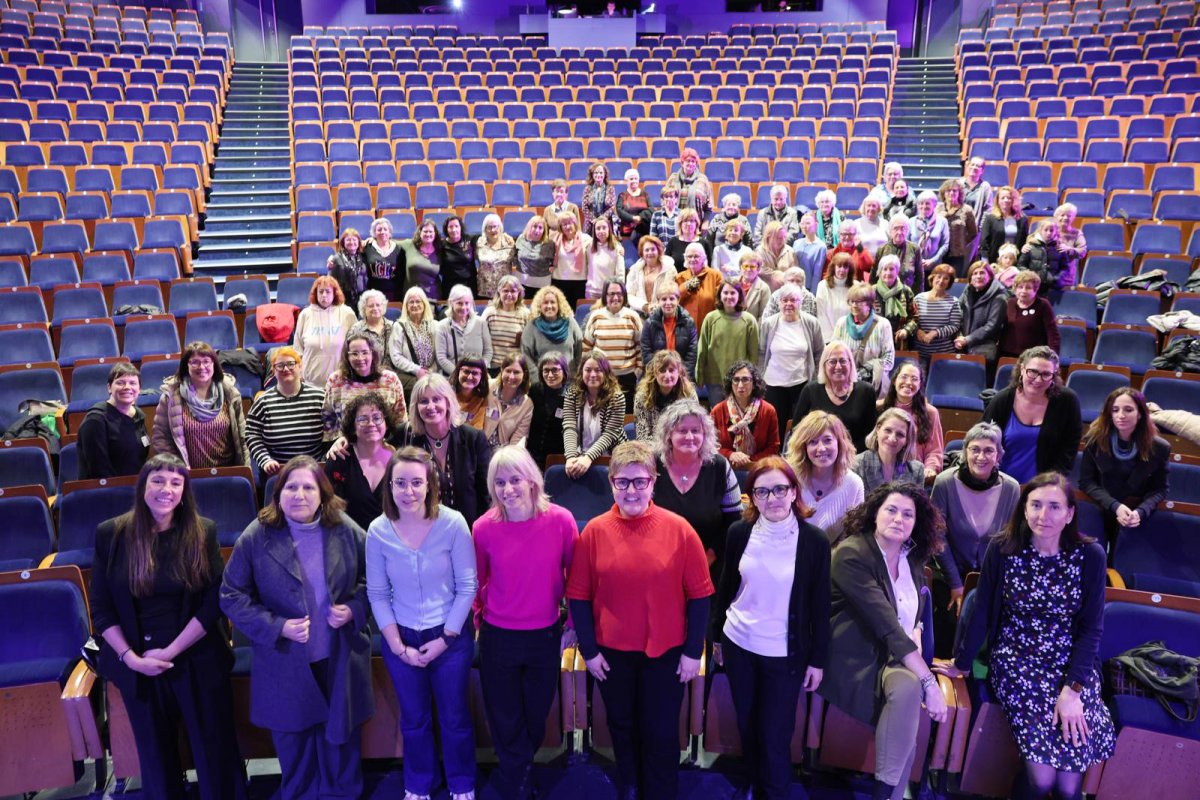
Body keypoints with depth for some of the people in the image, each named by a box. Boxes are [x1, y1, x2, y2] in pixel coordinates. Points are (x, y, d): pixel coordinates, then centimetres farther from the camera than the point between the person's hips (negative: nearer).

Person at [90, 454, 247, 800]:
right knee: (155, 754, 18)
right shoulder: (111, 533, -5)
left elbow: (214, 601, -9)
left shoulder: (203, 532, -8)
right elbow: (100, 607, -1)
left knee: (214, 749, 10)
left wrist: (171, 651, -14)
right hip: (138, 665, 2)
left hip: (198, 661, -1)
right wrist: (130, 657, -10)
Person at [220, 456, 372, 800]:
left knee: (341, 731, 17)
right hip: (285, 661, 0)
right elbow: (232, 595, -7)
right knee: (292, 736, 18)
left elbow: (372, 577, 4)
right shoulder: (256, 536, -11)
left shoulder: (346, 530, -8)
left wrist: (354, 609, -14)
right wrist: (276, 627, -17)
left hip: (340, 657, 1)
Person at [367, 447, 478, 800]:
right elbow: (377, 594, -5)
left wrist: (444, 639, -12)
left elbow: (467, 587, -12)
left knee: (455, 718, 15)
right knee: (414, 720, 21)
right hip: (401, 640, 2)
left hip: (451, 638, -1)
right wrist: (398, 646, -8)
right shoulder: (378, 531, -13)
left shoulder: (453, 523, -19)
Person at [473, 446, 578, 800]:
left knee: (536, 717, 22)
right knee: (506, 722, 15)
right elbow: (477, 581, 0)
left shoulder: (560, 520, -17)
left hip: (546, 636, 1)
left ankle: (519, 770, 52)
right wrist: (479, 616, 6)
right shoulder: (484, 527, -16)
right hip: (498, 638, -1)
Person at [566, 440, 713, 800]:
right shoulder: (595, 530, -9)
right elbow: (578, 595, -3)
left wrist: (693, 651, -6)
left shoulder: (678, 529, -12)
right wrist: (588, 649, -3)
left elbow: (699, 595, -6)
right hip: (612, 652, 2)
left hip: (666, 652, -1)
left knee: (661, 732, 11)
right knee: (622, 726, 21)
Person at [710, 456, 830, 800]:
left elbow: (820, 605, -5)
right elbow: (725, 586, 4)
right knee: (746, 724, 17)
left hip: (785, 653, -2)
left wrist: (818, 659, -2)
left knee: (775, 733, 4)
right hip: (738, 645, 2)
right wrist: (717, 636, 10)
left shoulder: (814, 541, -12)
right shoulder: (739, 532, -7)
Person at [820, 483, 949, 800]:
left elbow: (913, 616, 16)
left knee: (909, 688, -26)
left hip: (898, 655, 6)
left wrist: (915, 638, -7)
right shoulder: (851, 554, -18)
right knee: (909, 688, -31)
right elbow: (886, 623, -25)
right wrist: (929, 681, -27)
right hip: (856, 659, -6)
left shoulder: (913, 557, 5)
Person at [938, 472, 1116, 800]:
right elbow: (981, 613, -1)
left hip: (1073, 665, 1)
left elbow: (1091, 628, -4)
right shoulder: (1003, 549, -10)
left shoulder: (1090, 555, -7)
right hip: (1017, 662, -1)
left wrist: (1073, 689, -12)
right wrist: (961, 663, 4)